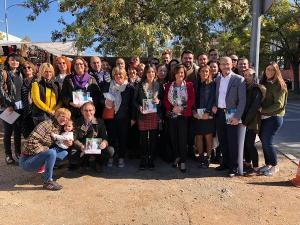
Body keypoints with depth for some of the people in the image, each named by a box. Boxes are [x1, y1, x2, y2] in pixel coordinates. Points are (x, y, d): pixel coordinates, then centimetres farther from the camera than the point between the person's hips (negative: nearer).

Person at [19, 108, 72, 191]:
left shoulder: (59, 128, 6)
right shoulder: (47, 124, -17)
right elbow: (31, 141, -26)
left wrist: (66, 143, -7)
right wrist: (46, 150, -24)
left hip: (38, 156, 7)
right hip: (27, 160, -7)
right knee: (52, 153, -30)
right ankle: (48, 182, -13)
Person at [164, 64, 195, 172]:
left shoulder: (189, 85, 2)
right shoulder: (169, 85, 9)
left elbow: (192, 99, -4)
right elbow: (165, 100, 5)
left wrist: (182, 108, -15)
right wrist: (172, 108, -11)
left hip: (183, 115, -3)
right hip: (171, 115, 3)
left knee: (182, 138, -3)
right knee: (173, 137, 8)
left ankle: (183, 161, 6)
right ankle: (177, 157, 27)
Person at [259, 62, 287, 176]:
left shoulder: (279, 85, -7)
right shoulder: (263, 83, 12)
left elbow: (278, 104, -13)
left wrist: (263, 110, -13)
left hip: (274, 117, -6)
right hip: (264, 117, 6)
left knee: (267, 142, -7)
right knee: (264, 141, 8)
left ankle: (274, 166, 11)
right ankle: (268, 164, 23)